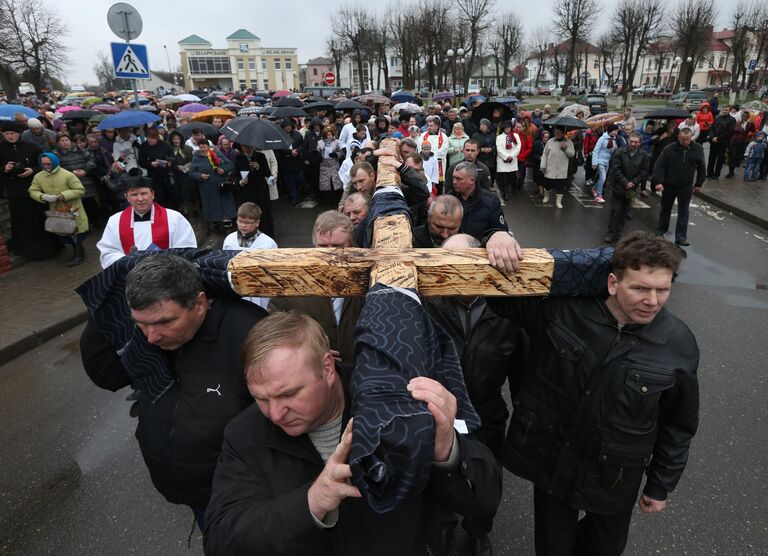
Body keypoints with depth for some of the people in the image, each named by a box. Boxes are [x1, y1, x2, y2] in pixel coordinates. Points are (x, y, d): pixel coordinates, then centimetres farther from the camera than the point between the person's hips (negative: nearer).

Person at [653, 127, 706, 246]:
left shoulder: (697, 149, -7)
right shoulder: (669, 149, -13)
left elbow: (701, 167, 3)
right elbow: (659, 166, -13)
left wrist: (699, 183, 5)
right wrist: (658, 182, -23)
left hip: (686, 186, 0)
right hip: (669, 185, 0)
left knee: (683, 212, 1)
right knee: (665, 208, 17)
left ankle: (681, 237, 4)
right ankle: (661, 230, 35)